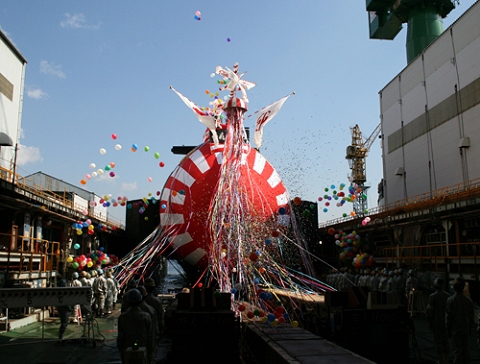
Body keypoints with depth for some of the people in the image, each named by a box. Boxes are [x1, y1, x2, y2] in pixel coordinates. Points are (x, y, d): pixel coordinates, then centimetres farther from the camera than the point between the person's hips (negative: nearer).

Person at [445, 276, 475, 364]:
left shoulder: (451, 300, -13)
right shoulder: (468, 300, -1)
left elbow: (448, 317, -11)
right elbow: (472, 316, 6)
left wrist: (448, 330, -1)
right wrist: (470, 329, 16)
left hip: (455, 330, -4)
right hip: (466, 330, 4)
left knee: (457, 350, 1)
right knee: (465, 350, 14)